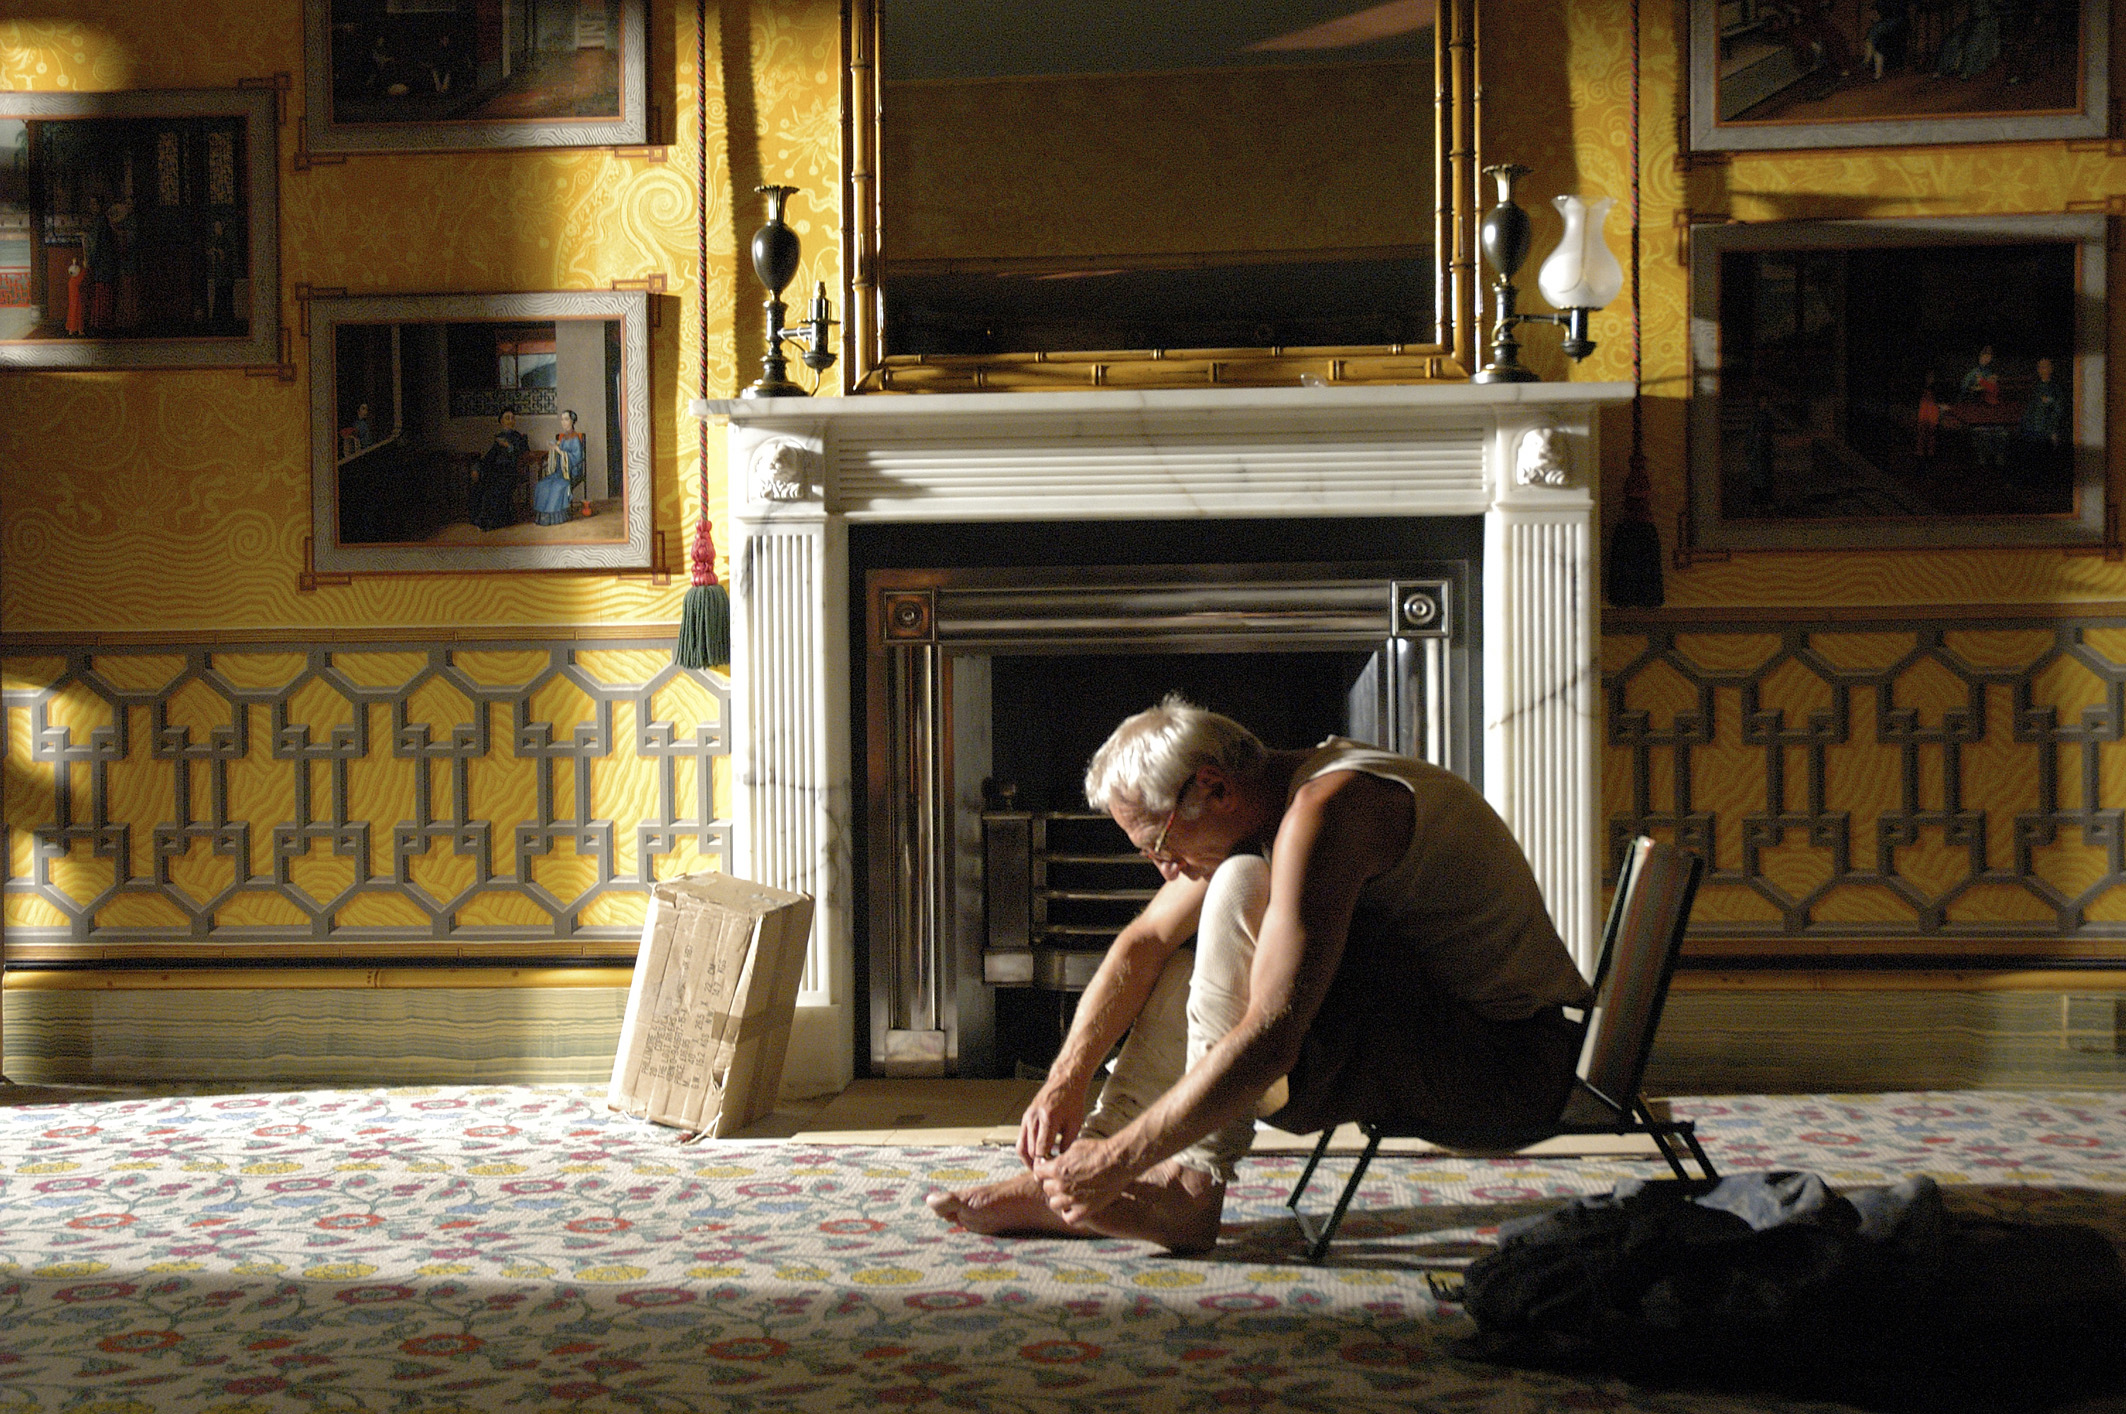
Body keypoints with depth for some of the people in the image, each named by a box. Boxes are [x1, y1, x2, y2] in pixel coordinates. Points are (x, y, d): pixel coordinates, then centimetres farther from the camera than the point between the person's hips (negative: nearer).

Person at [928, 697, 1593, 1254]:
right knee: (1193, 959, 14)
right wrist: (1066, 1078, 5)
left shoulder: (1325, 808, -23)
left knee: (1242, 891, -23)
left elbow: (1271, 1041, -30)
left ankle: (1191, 1185, -16)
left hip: (1511, 1065, -10)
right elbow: (1146, 940, 14)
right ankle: (1070, 1184, 6)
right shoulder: (1278, 793, 7)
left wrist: (1120, 1160, -24)